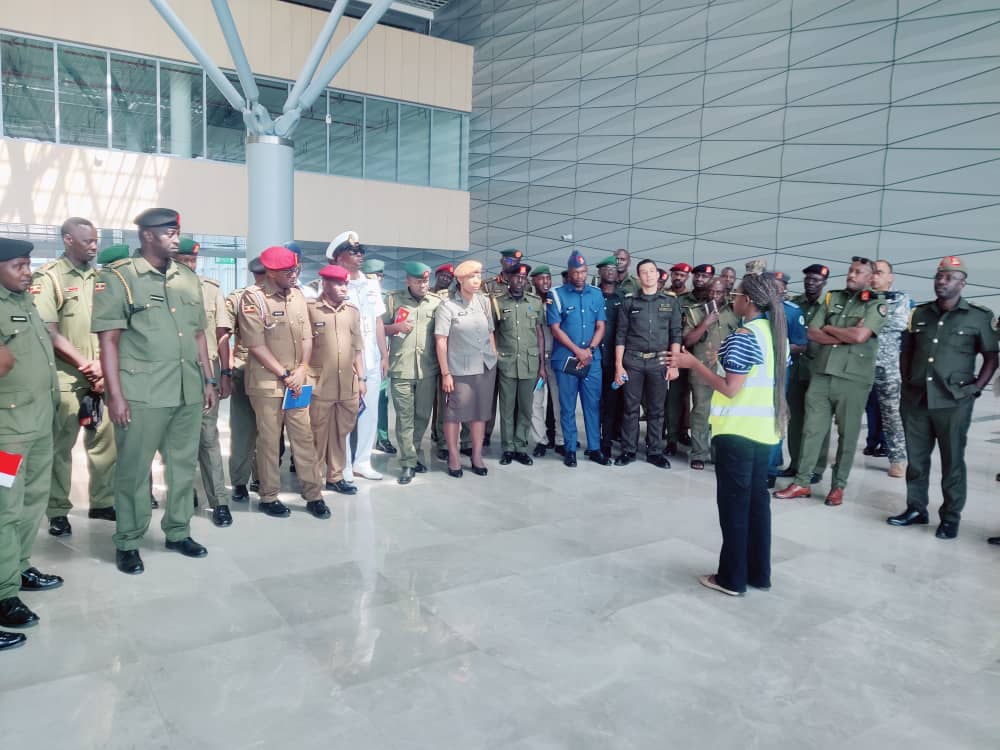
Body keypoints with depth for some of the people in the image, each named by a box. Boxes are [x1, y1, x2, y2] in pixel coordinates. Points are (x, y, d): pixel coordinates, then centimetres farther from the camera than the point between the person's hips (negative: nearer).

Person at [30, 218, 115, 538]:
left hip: (101, 376, 5)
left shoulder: (100, 278, 10)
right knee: (60, 446, 3)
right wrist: (85, 364, -12)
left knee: (105, 440, 8)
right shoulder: (48, 277, -6)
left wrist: (104, 366, -3)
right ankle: (58, 512, 14)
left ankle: (102, 502, 22)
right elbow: (48, 332, -11)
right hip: (66, 377, -5)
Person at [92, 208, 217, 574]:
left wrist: (209, 381, 13)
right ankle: (127, 543, 19)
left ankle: (178, 532, 28)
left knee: (184, 464, 13)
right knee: (133, 469, 4)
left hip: (188, 391, 5)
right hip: (142, 394, -5)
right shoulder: (118, 278, -4)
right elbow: (108, 341, -8)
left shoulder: (188, 279, 12)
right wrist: (116, 395, -13)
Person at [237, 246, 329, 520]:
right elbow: (256, 345, -12)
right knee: (268, 440, 4)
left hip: (295, 381, 5)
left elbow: (306, 337, 9)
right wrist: (284, 375, -12)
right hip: (266, 381, -5)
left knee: (304, 436, 6)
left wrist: (300, 371, -4)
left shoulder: (297, 295, 9)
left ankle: (313, 495, 14)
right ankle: (269, 497, 17)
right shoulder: (253, 298, -8)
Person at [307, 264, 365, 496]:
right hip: (319, 385, -4)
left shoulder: (352, 311, 11)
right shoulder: (309, 309, -4)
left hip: (348, 385, 5)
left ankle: (335, 476, 24)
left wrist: (361, 378, 12)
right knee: (318, 434, 4)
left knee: (341, 433, 12)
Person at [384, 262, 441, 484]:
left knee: (423, 416, 10)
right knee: (404, 418, -2)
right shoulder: (393, 299, 5)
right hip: (401, 369, -2)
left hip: (428, 370, 2)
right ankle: (408, 464, 4)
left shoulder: (437, 302, 9)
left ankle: (412, 456, 27)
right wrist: (396, 327, -11)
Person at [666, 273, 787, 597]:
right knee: (757, 499, 14)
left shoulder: (743, 336, -15)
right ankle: (759, 573, 23)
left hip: (737, 430, -8)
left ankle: (732, 577, 9)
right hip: (765, 429, 8)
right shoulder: (776, 333, 10)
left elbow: (730, 389, -19)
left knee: (734, 502, 1)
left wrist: (693, 363, -15)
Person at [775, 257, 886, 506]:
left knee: (847, 435, 6)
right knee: (811, 429, 4)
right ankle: (801, 483, 11)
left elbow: (860, 336, -16)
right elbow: (812, 333, 3)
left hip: (853, 378, -3)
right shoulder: (832, 298, 12)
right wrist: (846, 336, -8)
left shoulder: (877, 304, 0)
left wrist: (829, 329, -2)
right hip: (821, 374, 4)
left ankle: (838, 486, 17)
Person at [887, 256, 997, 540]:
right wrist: (907, 382, 8)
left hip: (953, 402, -3)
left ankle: (951, 517, 15)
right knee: (916, 458, 10)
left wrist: (974, 389, -6)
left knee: (952, 461, 4)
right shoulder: (919, 312, 9)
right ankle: (916, 508, 23)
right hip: (915, 399, 4)